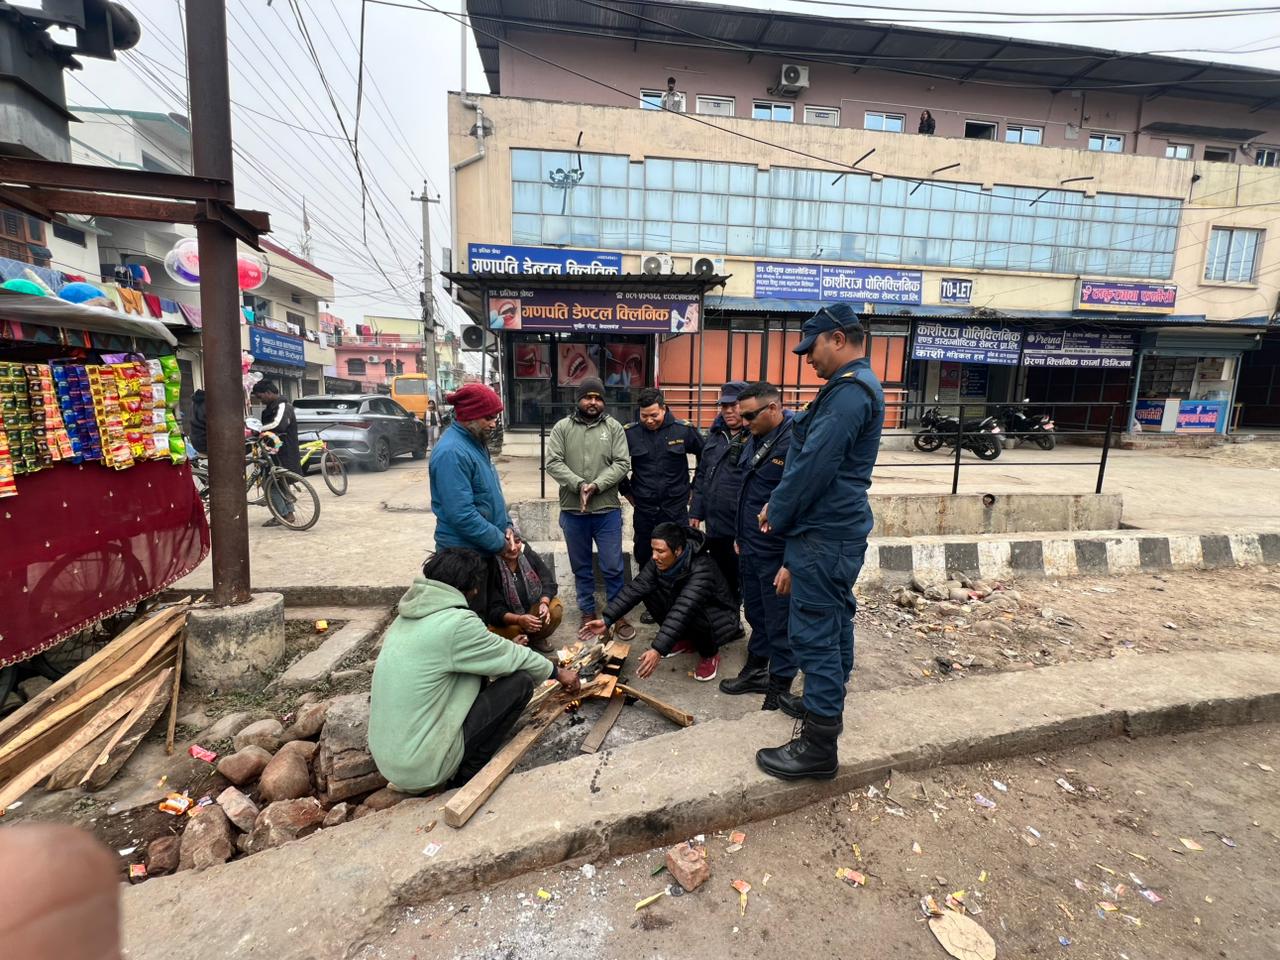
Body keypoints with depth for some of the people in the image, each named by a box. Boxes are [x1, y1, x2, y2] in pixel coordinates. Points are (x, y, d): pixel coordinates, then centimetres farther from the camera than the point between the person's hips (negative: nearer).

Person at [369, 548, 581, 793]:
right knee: (520, 681, -6)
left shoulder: (407, 616, 5)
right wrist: (558, 672, 10)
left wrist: (507, 651, 25)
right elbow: (514, 659, -7)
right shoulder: (457, 622, -20)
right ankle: (467, 774, 4)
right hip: (421, 768, -8)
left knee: (478, 674, 16)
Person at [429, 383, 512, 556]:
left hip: (487, 548, 9)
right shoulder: (452, 453, -23)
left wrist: (506, 525, 4)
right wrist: (501, 544, -20)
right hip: (463, 554, -9)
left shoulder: (475, 442, 8)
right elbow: (462, 516, -28)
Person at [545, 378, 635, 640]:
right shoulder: (562, 428, 2)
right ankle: (588, 613, 30)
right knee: (581, 567, 14)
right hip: (572, 511, 1)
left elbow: (622, 464, -5)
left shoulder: (614, 428, 2)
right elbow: (553, 463, -6)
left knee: (613, 567, 5)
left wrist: (597, 485, -18)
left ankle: (618, 615, 21)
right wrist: (579, 485, -18)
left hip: (608, 511, -1)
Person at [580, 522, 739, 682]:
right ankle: (685, 639, 6)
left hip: (718, 618, -6)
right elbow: (636, 587, -18)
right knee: (649, 592, -14)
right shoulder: (660, 561, -16)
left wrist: (658, 650, -51)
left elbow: (683, 612, -45)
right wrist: (607, 620, -26)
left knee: (695, 616, -38)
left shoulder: (701, 569, -36)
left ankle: (710, 654, -5)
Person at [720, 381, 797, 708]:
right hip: (750, 546, 9)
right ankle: (756, 670, 38)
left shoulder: (796, 440, -19)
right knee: (755, 612, 21)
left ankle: (780, 686, 23)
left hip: (777, 552, -9)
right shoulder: (756, 439, 11)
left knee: (779, 619, 6)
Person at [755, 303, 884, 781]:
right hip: (840, 529, 11)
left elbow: (814, 465, -24)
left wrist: (776, 515, -9)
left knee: (814, 633, -4)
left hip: (823, 535, -11)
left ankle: (819, 745, 8)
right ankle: (826, 705, 38)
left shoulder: (848, 391, -19)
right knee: (834, 621, 21)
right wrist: (780, 506, 10)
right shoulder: (857, 386, 16)